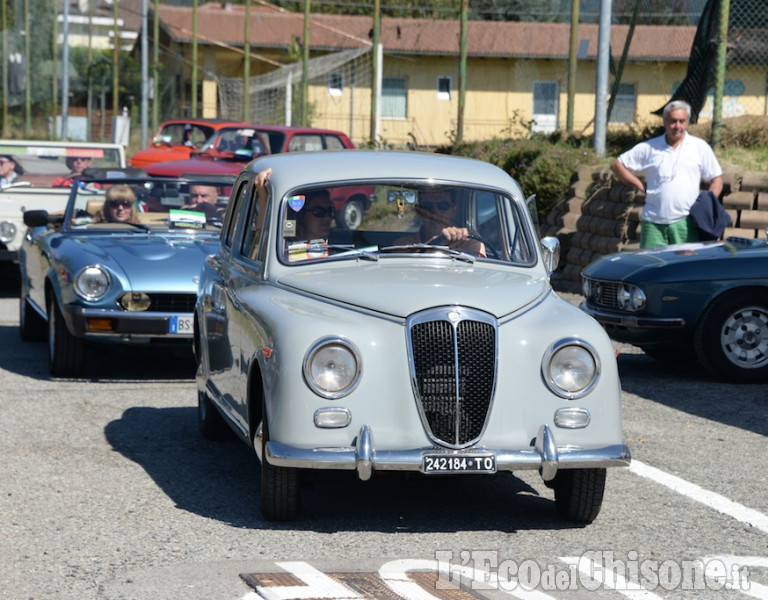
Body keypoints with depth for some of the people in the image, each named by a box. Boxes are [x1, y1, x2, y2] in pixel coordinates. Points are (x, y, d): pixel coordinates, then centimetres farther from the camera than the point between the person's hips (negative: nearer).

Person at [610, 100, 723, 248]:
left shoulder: (700, 147, 10)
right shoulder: (649, 148, 9)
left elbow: (716, 180, 12)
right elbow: (617, 165, 13)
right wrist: (641, 186, 4)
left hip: (685, 222, -1)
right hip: (653, 223, 1)